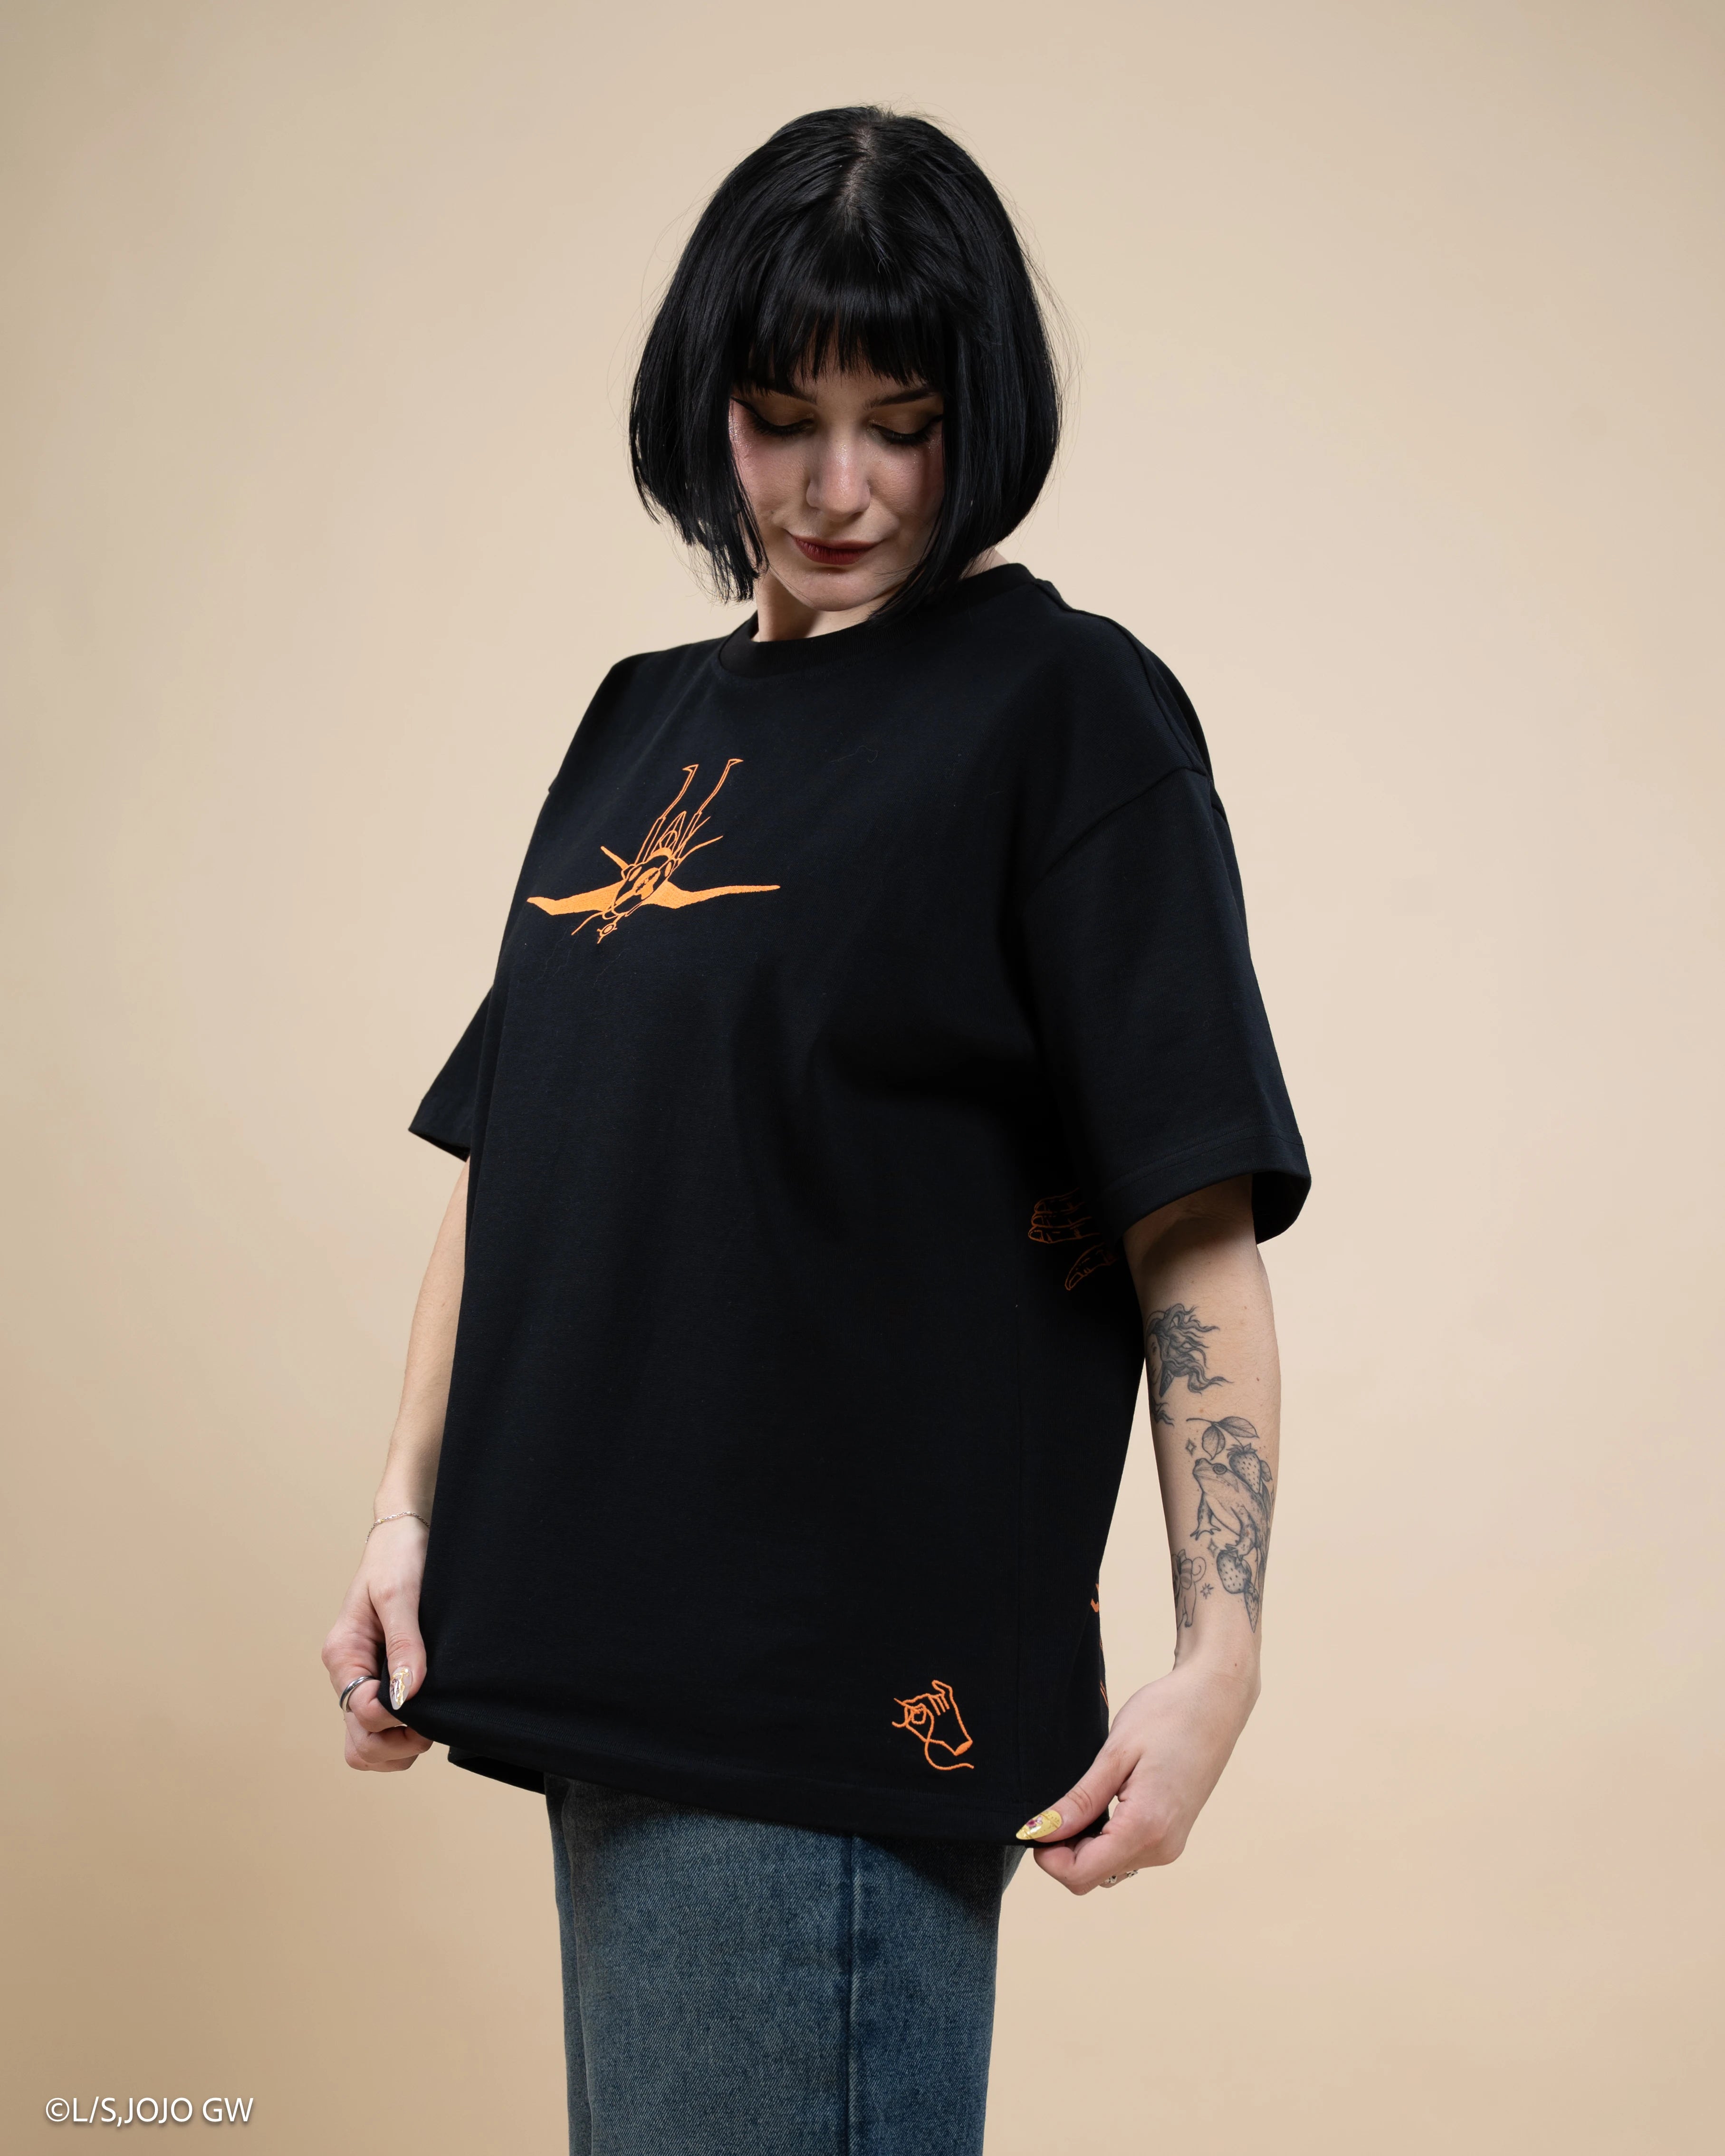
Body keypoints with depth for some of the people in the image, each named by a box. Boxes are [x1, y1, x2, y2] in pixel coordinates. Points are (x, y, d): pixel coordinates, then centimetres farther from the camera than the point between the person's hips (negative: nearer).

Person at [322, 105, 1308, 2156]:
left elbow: (1195, 1229, -11)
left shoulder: (1066, 713, -5)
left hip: (845, 1699, -7)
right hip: (602, 1671, 7)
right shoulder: (640, 723, 14)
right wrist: (411, 1517, 8)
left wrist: (1216, 1653, -16)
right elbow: (500, 1157, 16)